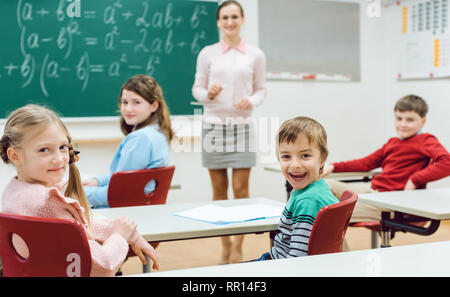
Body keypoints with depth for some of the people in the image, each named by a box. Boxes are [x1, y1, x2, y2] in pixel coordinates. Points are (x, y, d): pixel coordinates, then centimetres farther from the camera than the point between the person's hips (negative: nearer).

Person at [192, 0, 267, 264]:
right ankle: (225, 247, 17)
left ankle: (238, 248, 9)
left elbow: (261, 89, 10)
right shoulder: (207, 54, 5)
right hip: (214, 123, 1)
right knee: (219, 189, 5)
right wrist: (208, 94, -13)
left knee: (241, 189, -3)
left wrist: (252, 101, -10)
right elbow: (197, 88, 8)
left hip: (242, 125, 0)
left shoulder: (255, 55, 6)